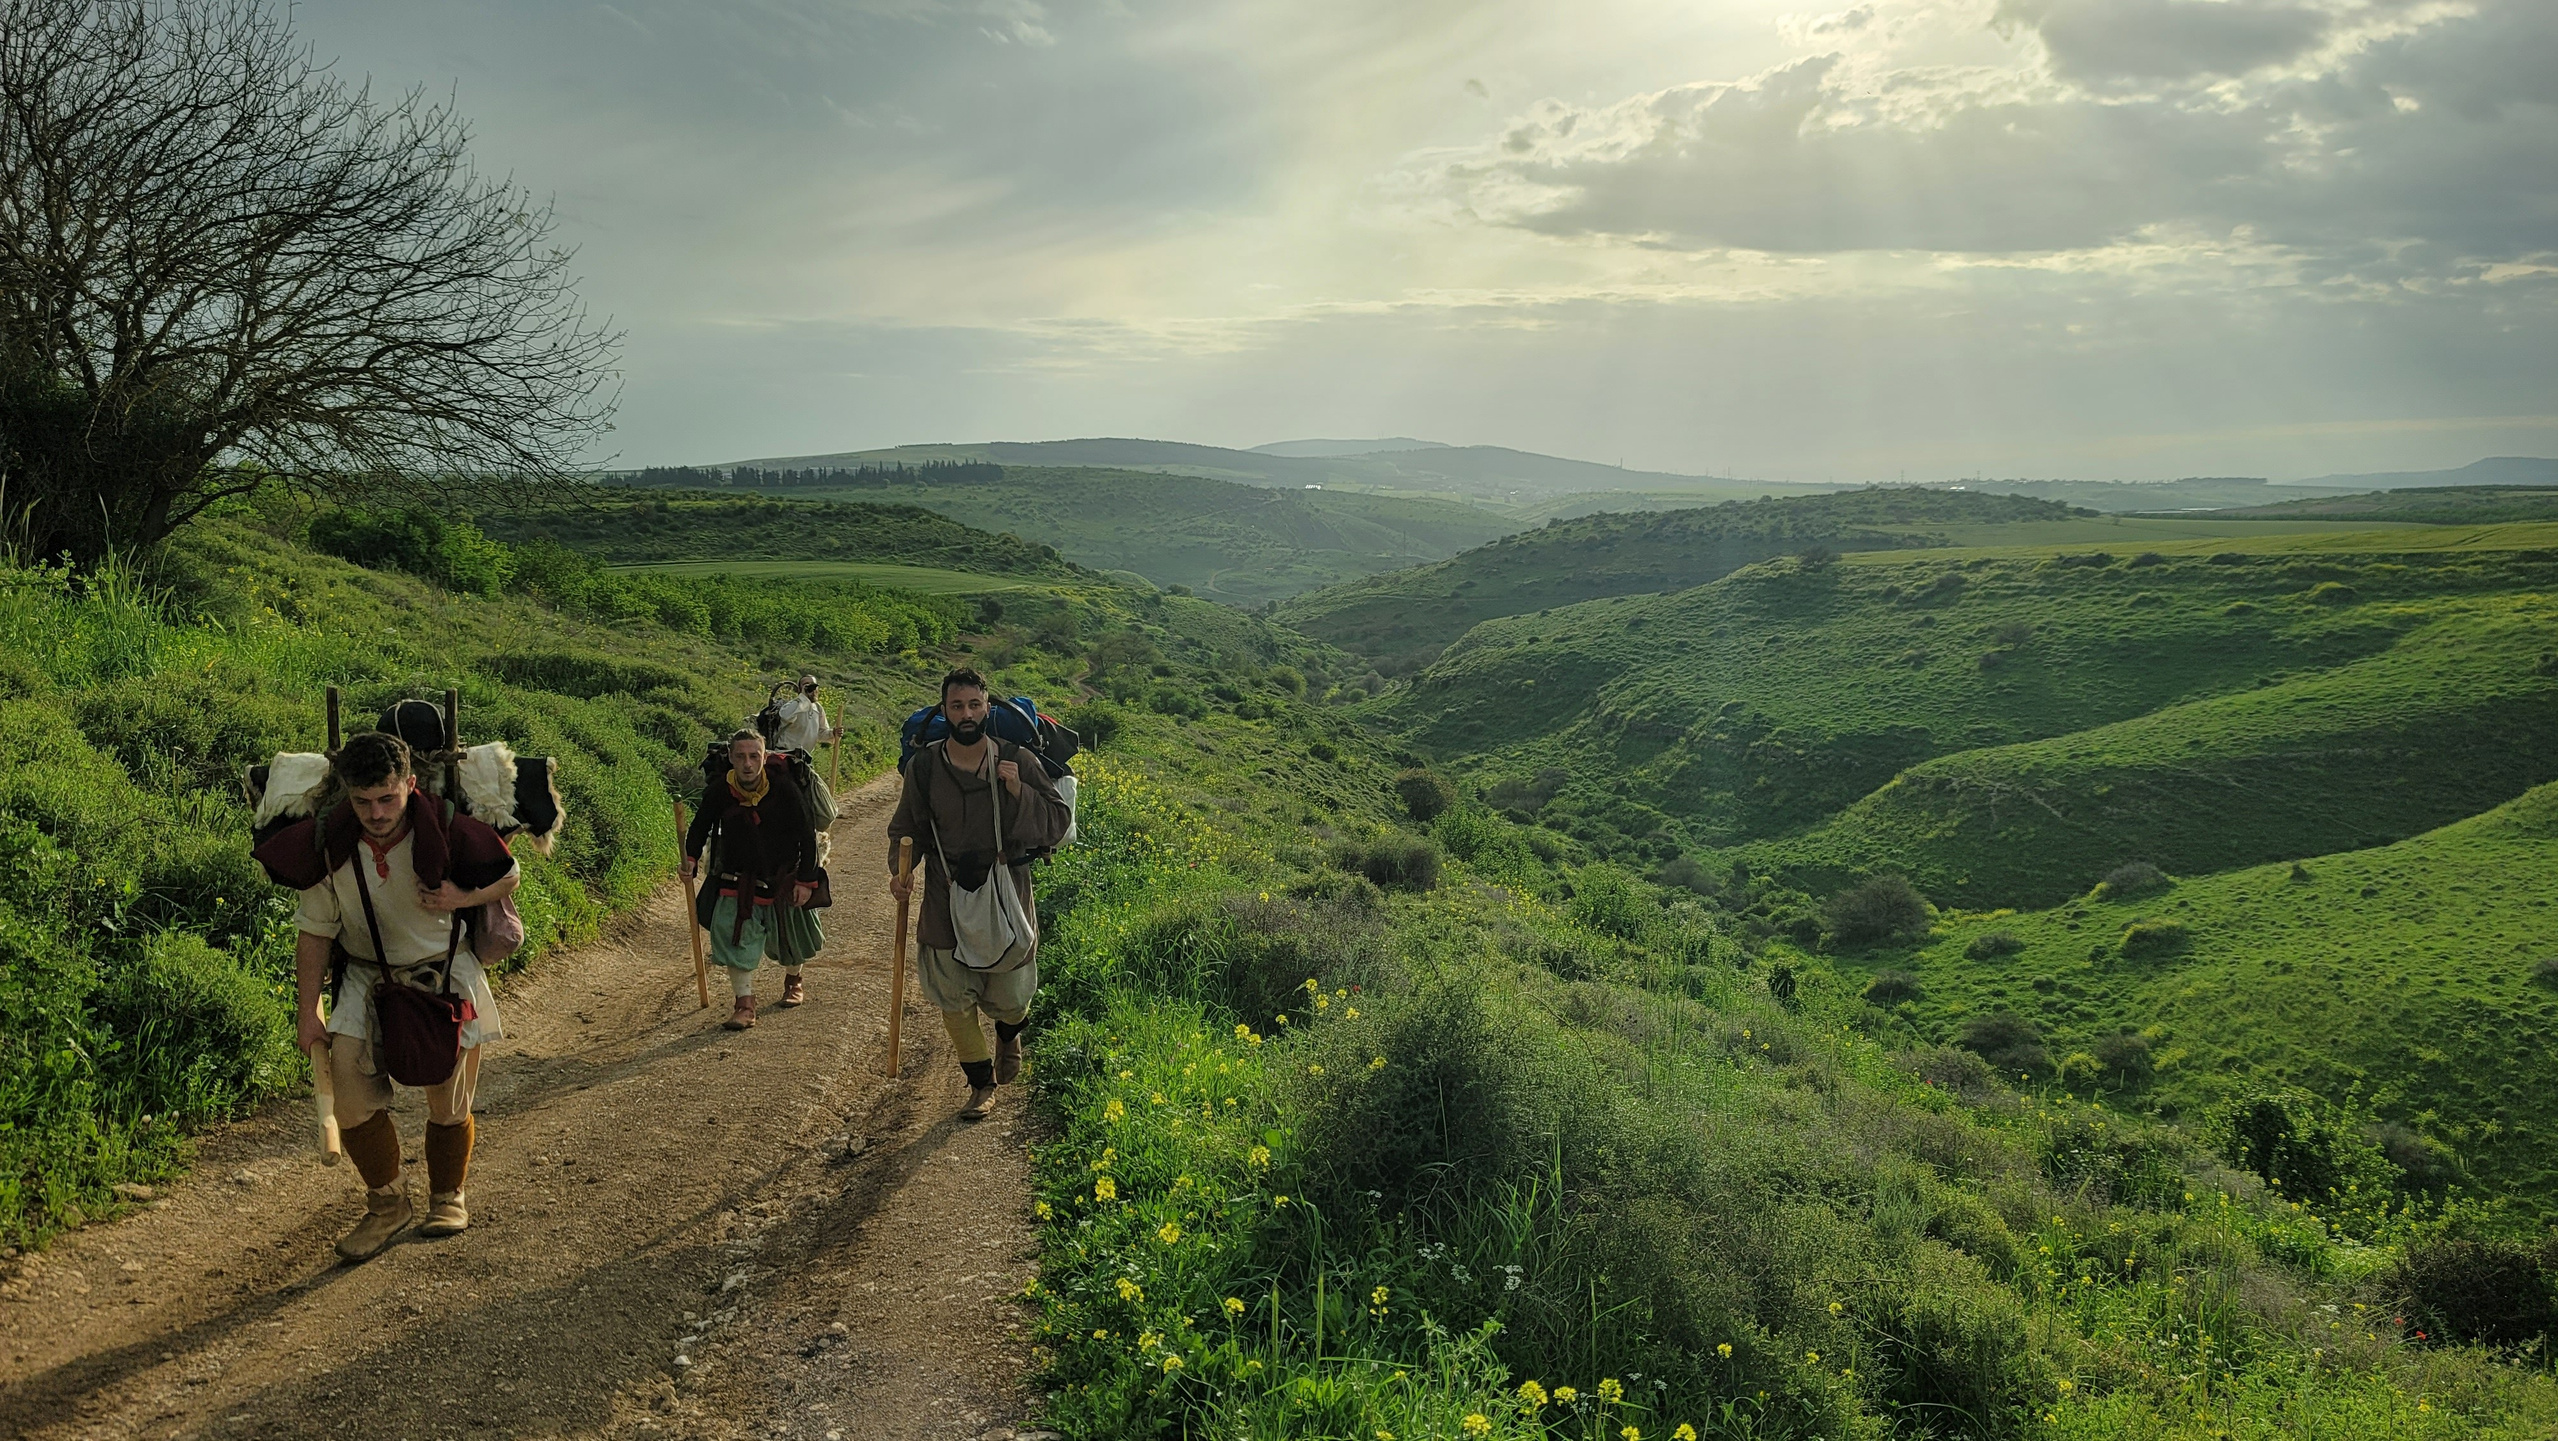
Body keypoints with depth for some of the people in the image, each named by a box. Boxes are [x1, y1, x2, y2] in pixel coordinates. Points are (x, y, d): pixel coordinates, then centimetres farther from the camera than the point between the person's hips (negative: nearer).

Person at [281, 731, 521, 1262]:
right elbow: (315, 932, 0)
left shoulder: (448, 831, -19)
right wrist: (307, 1011, -2)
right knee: (350, 1089, -15)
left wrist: (464, 898, -21)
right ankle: (386, 1203, 8)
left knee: (448, 1103, 3)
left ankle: (448, 1197, 31)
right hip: (367, 977, 2)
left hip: (445, 973, -1)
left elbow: (509, 876, 0)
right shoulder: (329, 845, -13)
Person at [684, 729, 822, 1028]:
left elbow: (807, 835, -11)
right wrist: (691, 859, -10)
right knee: (734, 935, -12)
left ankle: (793, 981, 44)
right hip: (737, 880, 1)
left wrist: (806, 881, -12)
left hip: (782, 878, -1)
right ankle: (745, 1004, -4)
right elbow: (700, 827, 5)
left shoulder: (783, 790, -19)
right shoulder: (718, 792, -14)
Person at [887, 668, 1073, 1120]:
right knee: (952, 1001, 5)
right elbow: (906, 828, 9)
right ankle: (982, 1083, 27)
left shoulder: (1017, 761, -8)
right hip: (946, 901, 1)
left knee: (1009, 997, 12)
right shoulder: (923, 767, -3)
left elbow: (1058, 822, -5)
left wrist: (1019, 792, -21)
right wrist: (900, 869, -9)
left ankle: (1009, 1036, 50)